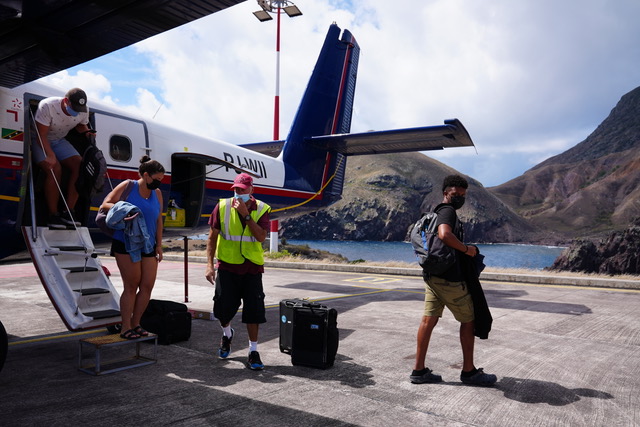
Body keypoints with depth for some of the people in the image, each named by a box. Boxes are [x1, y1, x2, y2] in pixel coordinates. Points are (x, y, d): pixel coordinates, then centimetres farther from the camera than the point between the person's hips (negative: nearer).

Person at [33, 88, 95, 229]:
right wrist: (50, 155, -41)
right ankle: (53, 215, -21)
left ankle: (68, 212, -13)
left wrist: (87, 132, -15)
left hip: (59, 140, 5)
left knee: (80, 165, -18)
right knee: (55, 169, -30)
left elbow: (81, 126, 9)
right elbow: (42, 135, -27)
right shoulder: (47, 106, -29)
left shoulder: (84, 110, -13)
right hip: (40, 141, -5)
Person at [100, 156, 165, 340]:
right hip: (126, 244, -5)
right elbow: (105, 204, -4)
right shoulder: (127, 186, -3)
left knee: (147, 285, 2)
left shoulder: (157, 193, 11)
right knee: (131, 285, -3)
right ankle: (126, 328, 8)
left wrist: (159, 245, 13)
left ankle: (135, 324, 16)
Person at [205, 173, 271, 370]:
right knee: (223, 308, 6)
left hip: (252, 267, 0)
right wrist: (209, 265, -6)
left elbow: (261, 237, -15)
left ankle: (253, 351, 11)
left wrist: (246, 214, -19)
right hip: (227, 265, 1)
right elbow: (212, 237, 1)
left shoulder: (261, 209, -2)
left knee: (253, 309, -2)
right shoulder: (222, 206, -1)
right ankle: (227, 334, 40)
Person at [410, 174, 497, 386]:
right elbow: (445, 235, -32)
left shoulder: (435, 213, 18)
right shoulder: (448, 211, -13)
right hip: (449, 278, -9)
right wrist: (466, 249, -18)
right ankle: (469, 371, 17)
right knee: (468, 320, 6)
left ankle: (419, 370, 11)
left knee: (429, 320, 8)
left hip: (432, 274, 9)